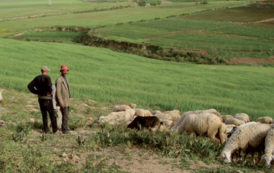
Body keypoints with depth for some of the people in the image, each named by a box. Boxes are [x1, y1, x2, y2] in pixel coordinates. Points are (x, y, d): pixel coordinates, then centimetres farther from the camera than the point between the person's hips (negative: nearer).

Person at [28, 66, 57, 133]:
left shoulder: (37, 78, 7)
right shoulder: (47, 78, -12)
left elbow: (30, 86, 7)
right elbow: (49, 85, -33)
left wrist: (36, 92, 7)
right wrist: (49, 92, -14)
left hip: (40, 98, 5)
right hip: (47, 99, -5)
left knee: (44, 115, 13)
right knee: (52, 114, 6)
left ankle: (46, 129, 11)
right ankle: (55, 129, 9)